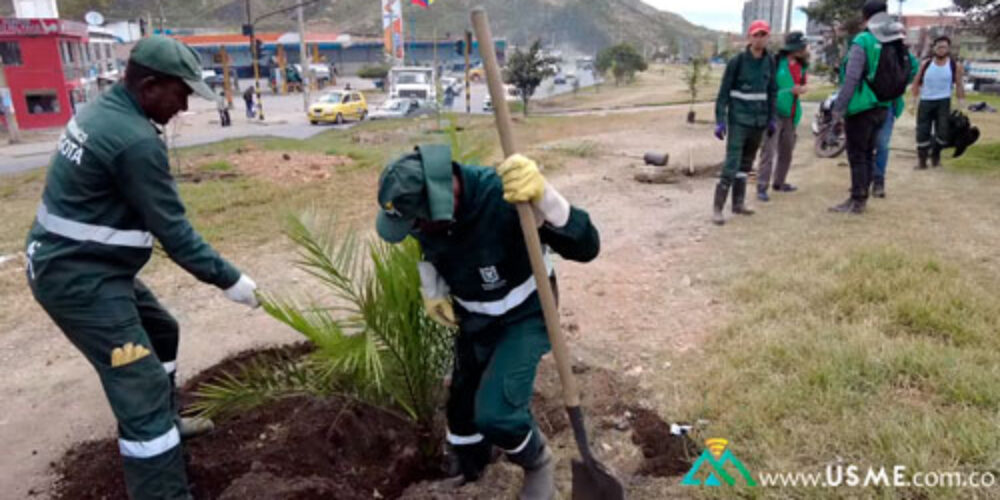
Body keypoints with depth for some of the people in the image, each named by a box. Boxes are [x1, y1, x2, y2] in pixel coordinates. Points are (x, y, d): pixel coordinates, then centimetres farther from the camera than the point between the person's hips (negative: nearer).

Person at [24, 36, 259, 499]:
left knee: (159, 331, 26)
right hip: (78, 278, -11)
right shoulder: (136, 140, -24)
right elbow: (173, 231, -21)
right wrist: (228, 279, -13)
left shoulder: (102, 110, 6)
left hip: (77, 262, 11)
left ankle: (164, 422, 45)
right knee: (141, 386, -9)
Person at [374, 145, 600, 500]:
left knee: (496, 413, -18)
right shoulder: (421, 205, -17)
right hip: (474, 317, 6)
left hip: (525, 314, -6)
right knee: (462, 403, 19)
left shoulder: (504, 198, -37)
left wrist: (544, 198, -55)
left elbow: (586, 247, -40)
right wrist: (432, 291, 1)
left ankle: (538, 464, 18)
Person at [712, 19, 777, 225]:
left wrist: (772, 118, 12)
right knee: (732, 164, -11)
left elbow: (772, 91, 14)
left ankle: (738, 203, 22)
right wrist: (720, 121, -14)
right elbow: (724, 92, -8)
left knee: (746, 163, 12)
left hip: (759, 121, 5)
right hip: (739, 120, -5)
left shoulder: (770, 61, 6)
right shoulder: (737, 61, -9)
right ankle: (717, 208, -8)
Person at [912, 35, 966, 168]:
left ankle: (935, 155, 16)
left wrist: (961, 102, 1)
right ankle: (922, 159, 11)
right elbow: (917, 83, 8)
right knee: (922, 132, 0)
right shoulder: (926, 64, 3)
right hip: (925, 101, 1)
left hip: (943, 102, -1)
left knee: (943, 132, -7)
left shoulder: (955, 66, 1)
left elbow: (959, 85, 6)